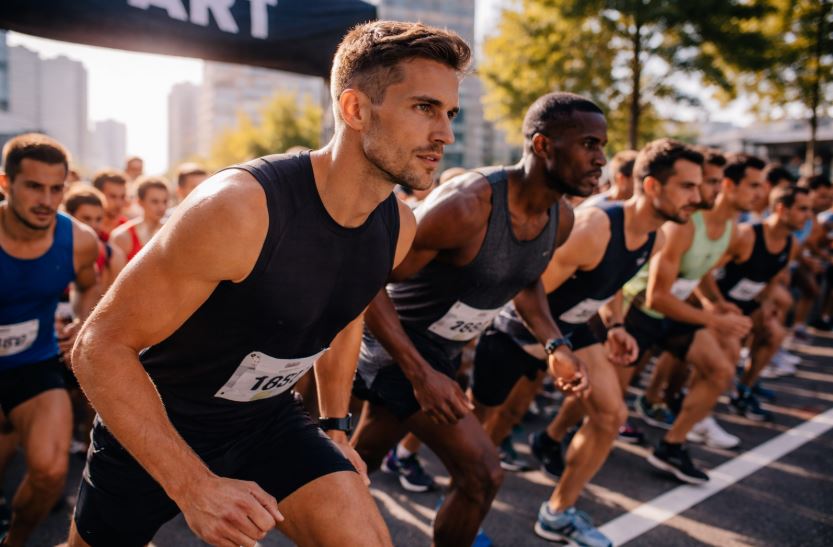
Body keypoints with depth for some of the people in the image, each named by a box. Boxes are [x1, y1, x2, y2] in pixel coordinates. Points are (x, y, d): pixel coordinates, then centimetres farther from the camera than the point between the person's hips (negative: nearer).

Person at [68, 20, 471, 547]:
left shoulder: (398, 227, -12)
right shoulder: (238, 207, -32)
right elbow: (100, 347, -27)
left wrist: (336, 426, 11)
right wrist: (195, 487, -31)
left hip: (268, 421, 4)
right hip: (157, 426, -3)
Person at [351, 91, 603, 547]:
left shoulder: (561, 220, -6)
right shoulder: (466, 206, -32)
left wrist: (554, 345, 0)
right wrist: (421, 375, -32)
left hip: (442, 348, 8)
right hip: (401, 345, -8)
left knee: (362, 459, 23)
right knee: (482, 474, -10)